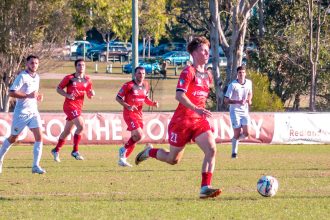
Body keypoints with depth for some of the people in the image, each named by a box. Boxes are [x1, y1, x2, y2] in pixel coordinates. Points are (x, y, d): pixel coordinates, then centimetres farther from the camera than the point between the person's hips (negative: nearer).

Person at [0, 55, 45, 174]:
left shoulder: (37, 77, 11)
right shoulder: (22, 76, -13)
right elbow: (11, 93, -20)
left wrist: (38, 96, 6)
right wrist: (28, 95, -25)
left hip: (33, 112, 6)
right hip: (21, 112, -6)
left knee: (39, 137, -10)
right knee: (13, 138, 7)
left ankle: (35, 166, -10)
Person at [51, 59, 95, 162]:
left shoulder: (87, 80, 8)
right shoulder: (69, 78, -7)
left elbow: (89, 96, 15)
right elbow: (59, 89, -1)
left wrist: (91, 94, -9)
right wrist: (67, 95, -16)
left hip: (78, 107, 6)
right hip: (69, 105, -6)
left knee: (67, 131, 15)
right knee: (81, 125, -23)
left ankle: (56, 150, 31)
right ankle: (75, 151, -15)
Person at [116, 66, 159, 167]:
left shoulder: (145, 85, 7)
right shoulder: (129, 85, -13)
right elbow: (118, 98, -8)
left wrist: (153, 103, 0)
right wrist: (128, 106, -22)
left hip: (139, 113, 7)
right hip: (129, 113, -7)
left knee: (134, 138, 7)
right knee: (139, 135, -20)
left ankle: (122, 159, 17)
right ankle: (123, 150, 1)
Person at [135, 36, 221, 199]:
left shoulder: (207, 76, 11)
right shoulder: (188, 72, -13)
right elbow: (179, 95, -25)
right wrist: (196, 109, -36)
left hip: (199, 120, 6)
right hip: (182, 121, -6)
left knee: (211, 150, -18)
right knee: (173, 159, 7)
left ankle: (205, 188, -19)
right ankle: (149, 152, 37)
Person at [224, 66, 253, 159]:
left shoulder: (249, 83, 3)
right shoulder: (233, 85, -13)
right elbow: (226, 100, -14)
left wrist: (249, 100, 1)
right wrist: (238, 102, -27)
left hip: (245, 111, 4)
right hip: (235, 111, -4)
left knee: (246, 133, -6)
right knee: (237, 133, -9)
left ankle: (234, 139, 26)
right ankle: (234, 152, 6)